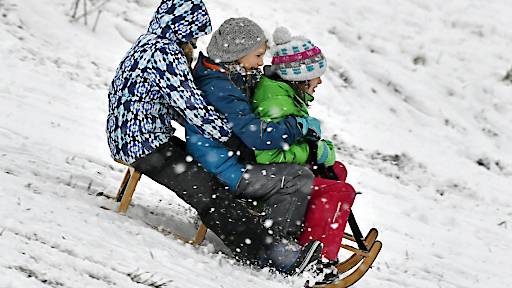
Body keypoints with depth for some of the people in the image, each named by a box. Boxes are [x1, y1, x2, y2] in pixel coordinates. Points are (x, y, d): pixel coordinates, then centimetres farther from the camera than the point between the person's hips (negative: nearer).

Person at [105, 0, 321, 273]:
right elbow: (194, 109, -21)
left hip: (125, 138, 11)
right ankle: (266, 253, -27)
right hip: (147, 146, -11)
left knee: (206, 172, 12)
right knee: (209, 194, -18)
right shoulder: (165, 53, -18)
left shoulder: (147, 44, 14)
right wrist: (233, 139, -12)